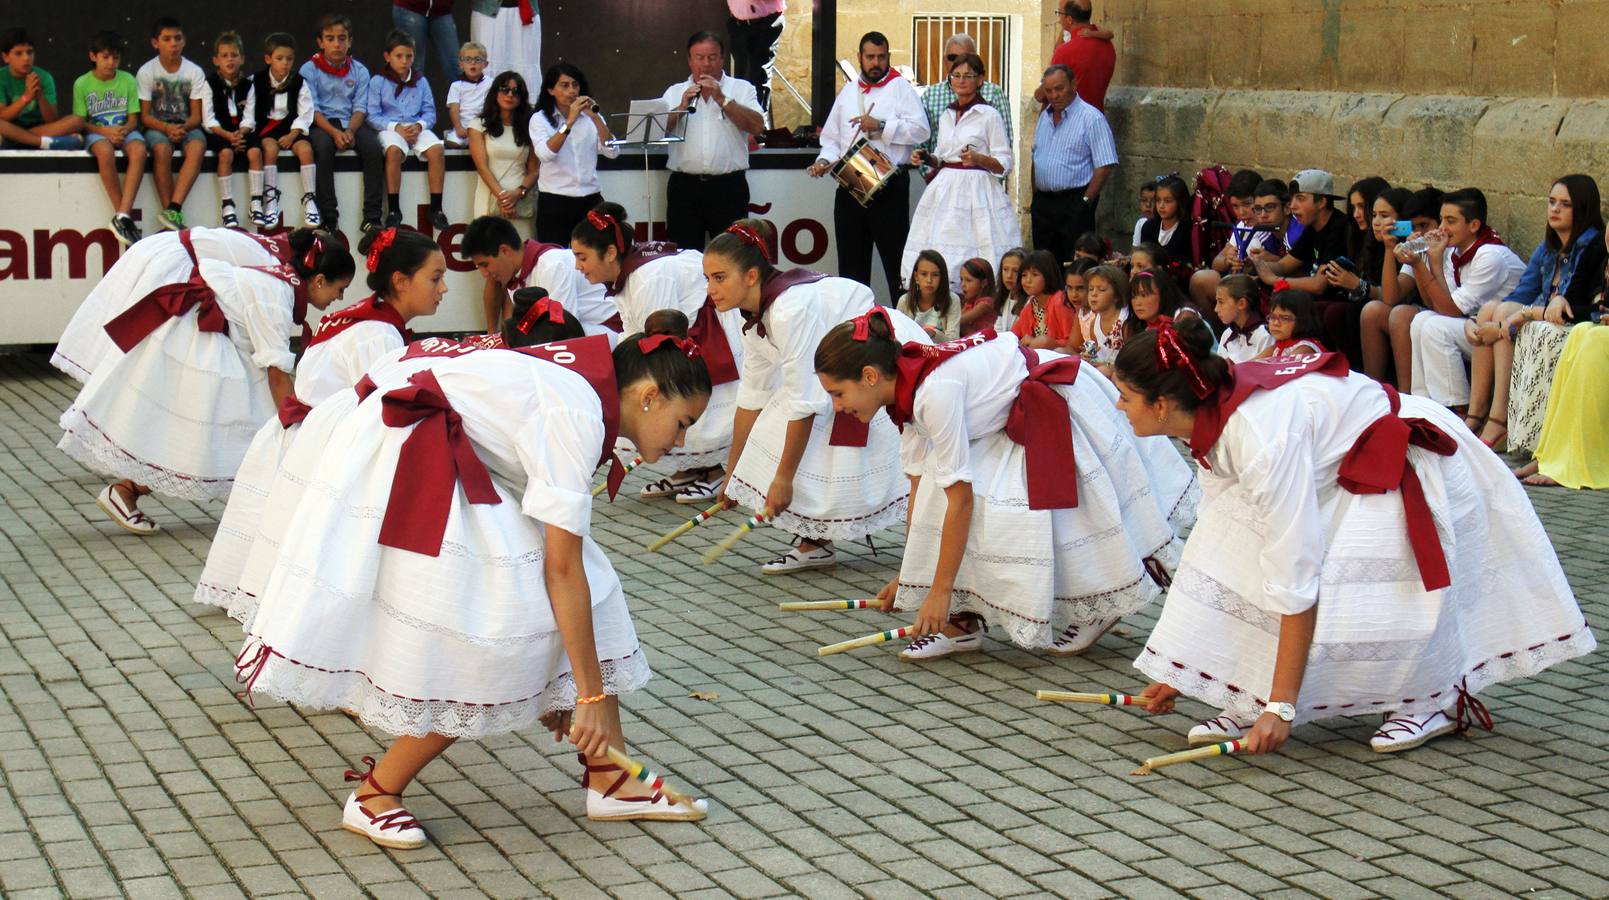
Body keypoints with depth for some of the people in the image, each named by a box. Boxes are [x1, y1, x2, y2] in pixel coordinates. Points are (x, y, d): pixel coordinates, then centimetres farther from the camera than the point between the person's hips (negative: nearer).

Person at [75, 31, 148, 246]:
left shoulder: (128, 81, 6)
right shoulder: (82, 84, 1)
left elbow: (133, 119, 6)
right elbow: (80, 122, -1)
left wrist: (123, 130, -17)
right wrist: (106, 131, -17)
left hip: (125, 130, 2)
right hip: (96, 132, -2)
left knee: (139, 150, -34)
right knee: (105, 151, -38)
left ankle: (122, 216, -40)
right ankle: (124, 215, -31)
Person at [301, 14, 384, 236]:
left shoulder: (359, 71, 9)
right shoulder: (309, 70, 1)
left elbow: (360, 108, 3)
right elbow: (312, 109, -6)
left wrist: (350, 131, -18)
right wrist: (334, 132, -22)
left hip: (351, 124, 3)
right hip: (321, 125, -2)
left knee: (373, 147, -26)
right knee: (324, 146, -35)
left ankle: (371, 218, -22)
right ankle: (329, 218, -30)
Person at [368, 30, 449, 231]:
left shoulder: (421, 82, 14)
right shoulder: (377, 82, 4)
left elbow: (430, 112, 11)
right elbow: (372, 116, -2)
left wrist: (419, 125, -10)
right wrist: (396, 127, -14)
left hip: (417, 129, 3)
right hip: (390, 129, -3)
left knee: (436, 150, -26)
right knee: (394, 150, -36)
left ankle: (436, 208, -21)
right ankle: (393, 210, -28)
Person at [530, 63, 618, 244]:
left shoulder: (590, 117, 10)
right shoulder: (540, 119, 2)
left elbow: (612, 152, -3)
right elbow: (545, 154, -17)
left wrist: (596, 118, -13)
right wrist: (570, 122, -22)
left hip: (590, 200, 2)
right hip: (554, 201, -2)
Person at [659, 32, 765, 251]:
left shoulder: (742, 89, 9)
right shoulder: (674, 92, 14)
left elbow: (757, 126, -6)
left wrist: (721, 99, -9)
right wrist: (681, 108, -10)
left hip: (728, 186, -1)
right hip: (685, 186, 2)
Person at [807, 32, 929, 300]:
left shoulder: (900, 87, 1)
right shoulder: (848, 91, 18)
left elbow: (920, 129, -12)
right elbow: (831, 138, 21)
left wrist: (881, 126, -15)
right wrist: (824, 160, 2)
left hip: (889, 185, -6)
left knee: (896, 259, -5)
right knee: (852, 262, 10)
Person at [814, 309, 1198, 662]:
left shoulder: (935, 390, -33)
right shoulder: (906, 391, -6)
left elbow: (961, 501, -28)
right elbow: (920, 486, 2)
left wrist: (940, 591, -23)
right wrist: (907, 575, 6)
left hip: (1060, 408, -8)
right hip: (1015, 419, 8)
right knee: (940, 485, -8)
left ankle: (1099, 611, 22)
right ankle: (962, 623, -6)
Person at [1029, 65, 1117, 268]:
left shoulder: (1091, 118, -8)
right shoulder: (1045, 117, 15)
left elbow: (1105, 165, -13)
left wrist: (1085, 201, -14)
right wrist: (1035, 196, 11)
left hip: (1074, 203, -7)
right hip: (1043, 203, 7)